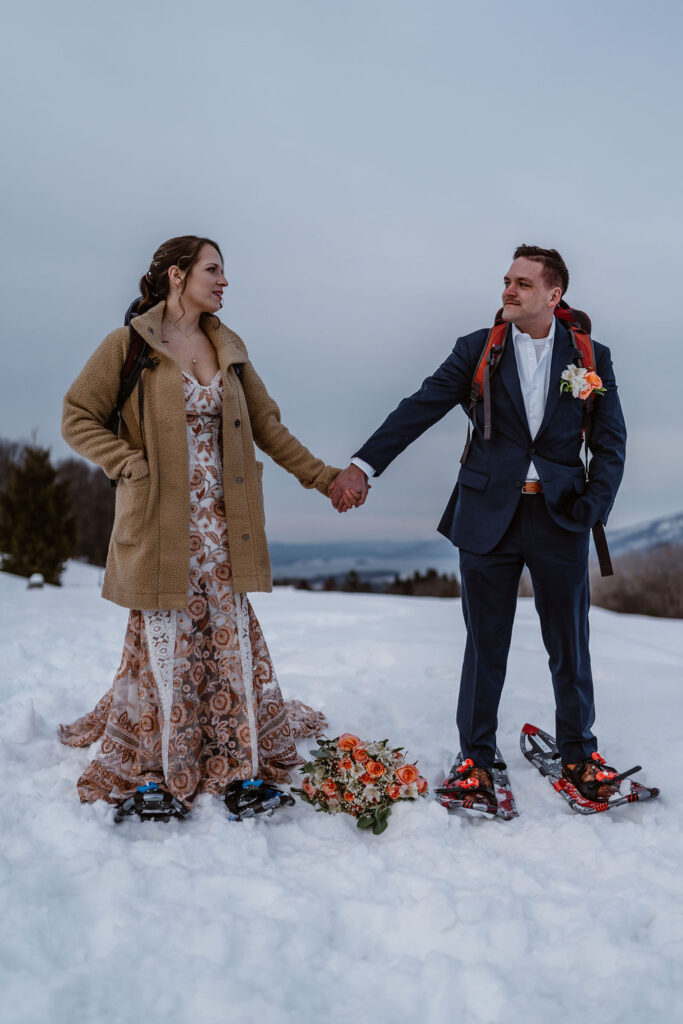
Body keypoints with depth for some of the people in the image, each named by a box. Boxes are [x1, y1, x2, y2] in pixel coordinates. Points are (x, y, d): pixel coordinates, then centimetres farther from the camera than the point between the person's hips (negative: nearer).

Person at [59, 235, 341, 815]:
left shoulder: (229, 348, 13)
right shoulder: (129, 344, -1)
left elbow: (267, 427, 16)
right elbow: (78, 418, -1)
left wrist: (321, 476, 13)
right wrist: (132, 464, -12)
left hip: (221, 522, 4)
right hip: (162, 522, -4)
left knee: (230, 635, 6)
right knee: (168, 640, 2)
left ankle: (237, 755, 20)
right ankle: (158, 763, 20)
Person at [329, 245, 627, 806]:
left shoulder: (591, 358, 4)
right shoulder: (477, 350, 3)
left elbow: (611, 443, 5)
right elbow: (420, 408, -3)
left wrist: (591, 510, -7)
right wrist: (363, 465, -12)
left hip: (559, 517, 0)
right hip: (489, 516, 0)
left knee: (569, 644, 9)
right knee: (486, 645, 8)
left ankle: (579, 755, 29)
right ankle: (477, 756, 24)